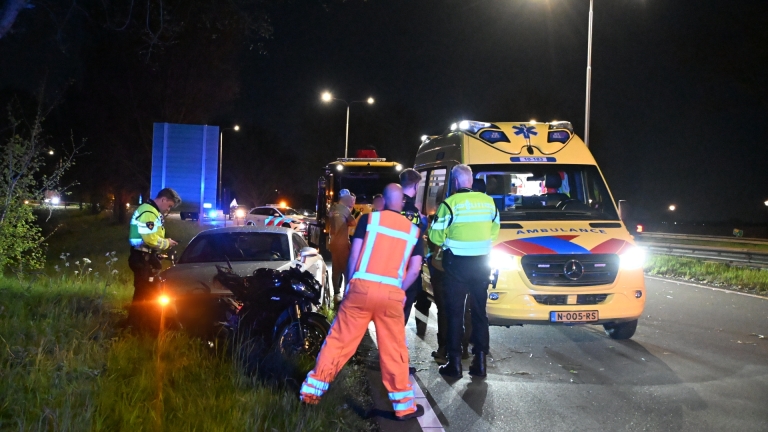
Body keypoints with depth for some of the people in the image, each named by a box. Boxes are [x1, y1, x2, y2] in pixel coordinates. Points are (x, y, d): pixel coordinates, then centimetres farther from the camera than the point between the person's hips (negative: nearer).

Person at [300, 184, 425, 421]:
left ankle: (312, 390, 14)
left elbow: (354, 255, 2)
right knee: (394, 349, 10)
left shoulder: (369, 218, 7)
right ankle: (404, 405, 15)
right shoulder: (413, 230, 13)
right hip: (392, 293, 1)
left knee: (339, 340, 8)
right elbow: (415, 269, 6)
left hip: (362, 287, -1)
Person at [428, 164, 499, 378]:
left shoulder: (450, 203, -12)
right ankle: (480, 361, 13)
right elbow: (494, 231, 11)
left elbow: (435, 236, -8)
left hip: (457, 264, -4)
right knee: (479, 311, 12)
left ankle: (454, 363, 3)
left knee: (455, 313, 3)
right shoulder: (488, 201, 3)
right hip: (481, 263, 4)